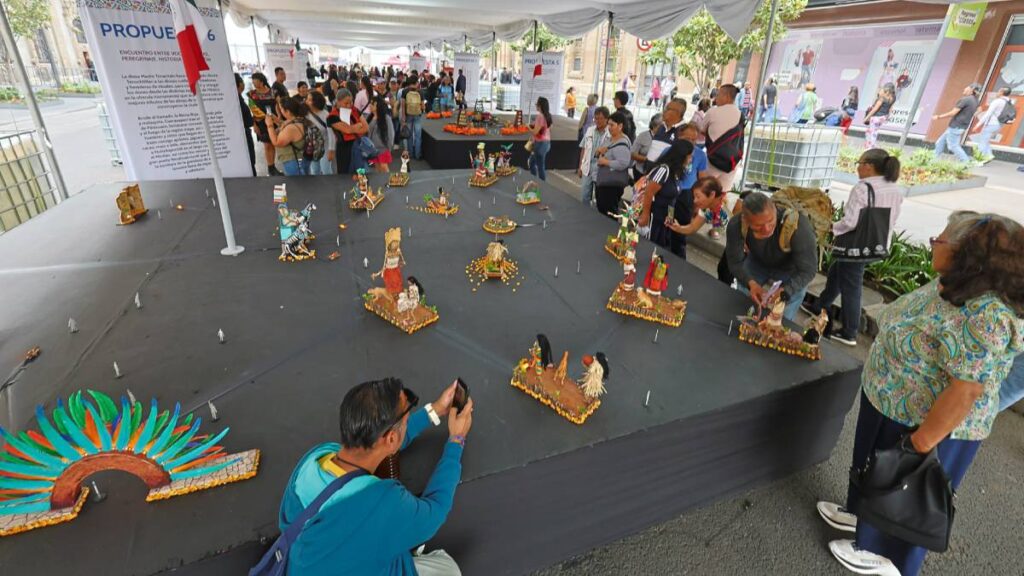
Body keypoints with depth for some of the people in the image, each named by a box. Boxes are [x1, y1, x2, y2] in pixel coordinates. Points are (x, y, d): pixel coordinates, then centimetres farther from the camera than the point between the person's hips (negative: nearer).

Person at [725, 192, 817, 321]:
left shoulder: (798, 227, -39)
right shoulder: (736, 225, -32)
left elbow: (808, 270, -30)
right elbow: (735, 262, -19)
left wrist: (783, 293, -45)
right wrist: (750, 283, -37)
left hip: (791, 270, -2)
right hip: (757, 262, 2)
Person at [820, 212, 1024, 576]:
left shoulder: (983, 316, -32)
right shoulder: (953, 284, -4)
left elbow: (967, 390, -29)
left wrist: (921, 444, -22)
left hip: (924, 426, -8)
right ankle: (863, 514, 49)